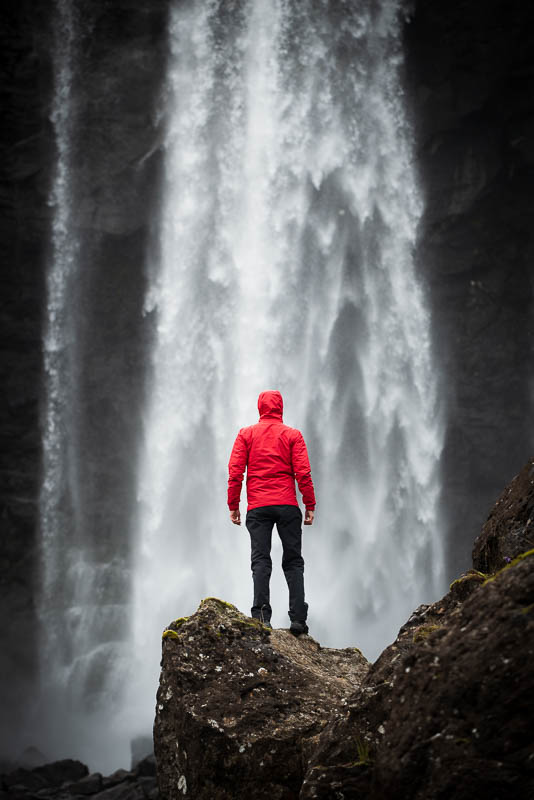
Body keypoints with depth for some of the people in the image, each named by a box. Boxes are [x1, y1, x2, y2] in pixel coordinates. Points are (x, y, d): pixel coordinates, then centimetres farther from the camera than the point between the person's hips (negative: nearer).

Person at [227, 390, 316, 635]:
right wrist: (310, 506, 3)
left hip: (257, 507, 0)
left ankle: (262, 614, -17)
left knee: (260, 560, -2)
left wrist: (233, 506, 6)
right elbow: (303, 473, -1)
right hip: (287, 505, 0)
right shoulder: (293, 435, 7)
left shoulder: (246, 434, 9)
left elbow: (235, 472, 2)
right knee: (293, 561, 4)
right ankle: (298, 618, -4)